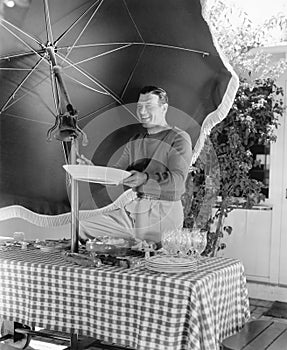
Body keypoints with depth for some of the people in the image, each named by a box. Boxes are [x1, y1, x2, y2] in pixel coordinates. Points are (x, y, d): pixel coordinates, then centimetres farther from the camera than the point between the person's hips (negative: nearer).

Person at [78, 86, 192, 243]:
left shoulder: (179, 138, -2)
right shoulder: (135, 141, 20)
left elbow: (178, 178, -17)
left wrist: (146, 178, -34)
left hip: (164, 211, -6)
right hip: (133, 207, 6)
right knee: (83, 228, -4)